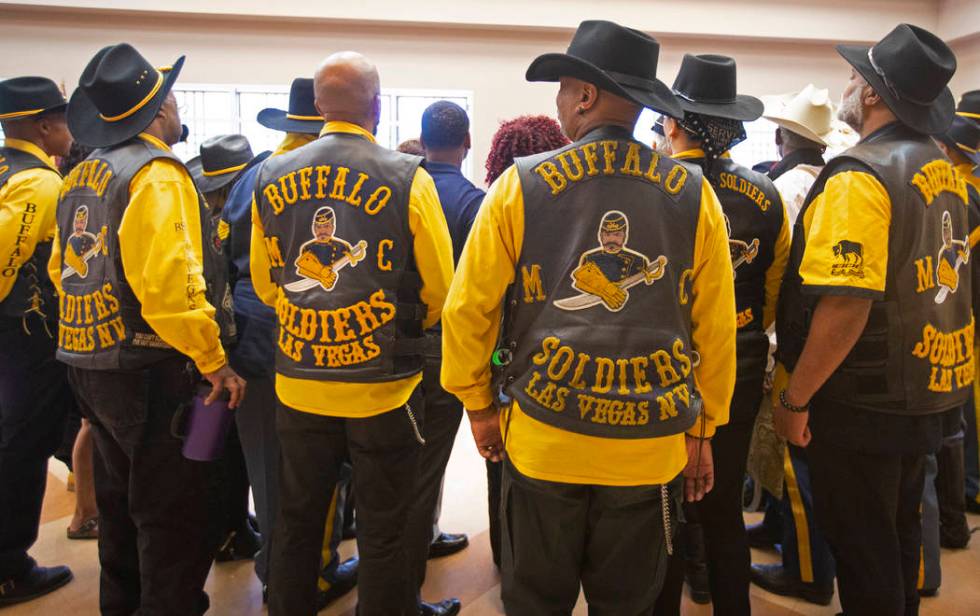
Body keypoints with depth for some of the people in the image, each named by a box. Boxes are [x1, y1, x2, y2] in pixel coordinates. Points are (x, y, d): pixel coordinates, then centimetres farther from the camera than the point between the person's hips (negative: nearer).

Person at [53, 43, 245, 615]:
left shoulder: (81, 177, 11)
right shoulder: (157, 175, -16)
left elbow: (64, 269, 16)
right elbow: (169, 284, -27)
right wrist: (215, 361, -22)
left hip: (93, 367, 9)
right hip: (151, 372, -9)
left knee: (121, 499, 23)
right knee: (174, 513, 3)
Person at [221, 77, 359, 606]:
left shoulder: (249, 176, 8)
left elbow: (228, 254, 12)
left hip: (251, 342, 7)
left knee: (267, 465, 17)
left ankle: (273, 573, 32)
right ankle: (313, 580, 23)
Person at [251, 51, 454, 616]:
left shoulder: (272, 178, -1)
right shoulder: (408, 178, -13)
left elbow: (265, 284, 6)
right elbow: (440, 291, -7)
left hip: (299, 383, 4)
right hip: (383, 384, -4)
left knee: (297, 520, 20)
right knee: (384, 530, 12)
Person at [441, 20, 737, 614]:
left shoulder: (521, 185, -6)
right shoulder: (694, 193, -1)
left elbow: (468, 310, -3)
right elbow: (716, 326, 1)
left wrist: (479, 404, 9)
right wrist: (702, 428, 11)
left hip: (542, 438, -1)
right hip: (651, 442, 2)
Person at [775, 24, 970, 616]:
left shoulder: (860, 176, -20)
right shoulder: (946, 172, 8)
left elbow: (845, 305, -28)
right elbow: (942, 277, 15)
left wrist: (794, 398, -19)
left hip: (865, 402, -9)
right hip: (929, 391, 9)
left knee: (860, 547, 7)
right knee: (899, 533, 23)